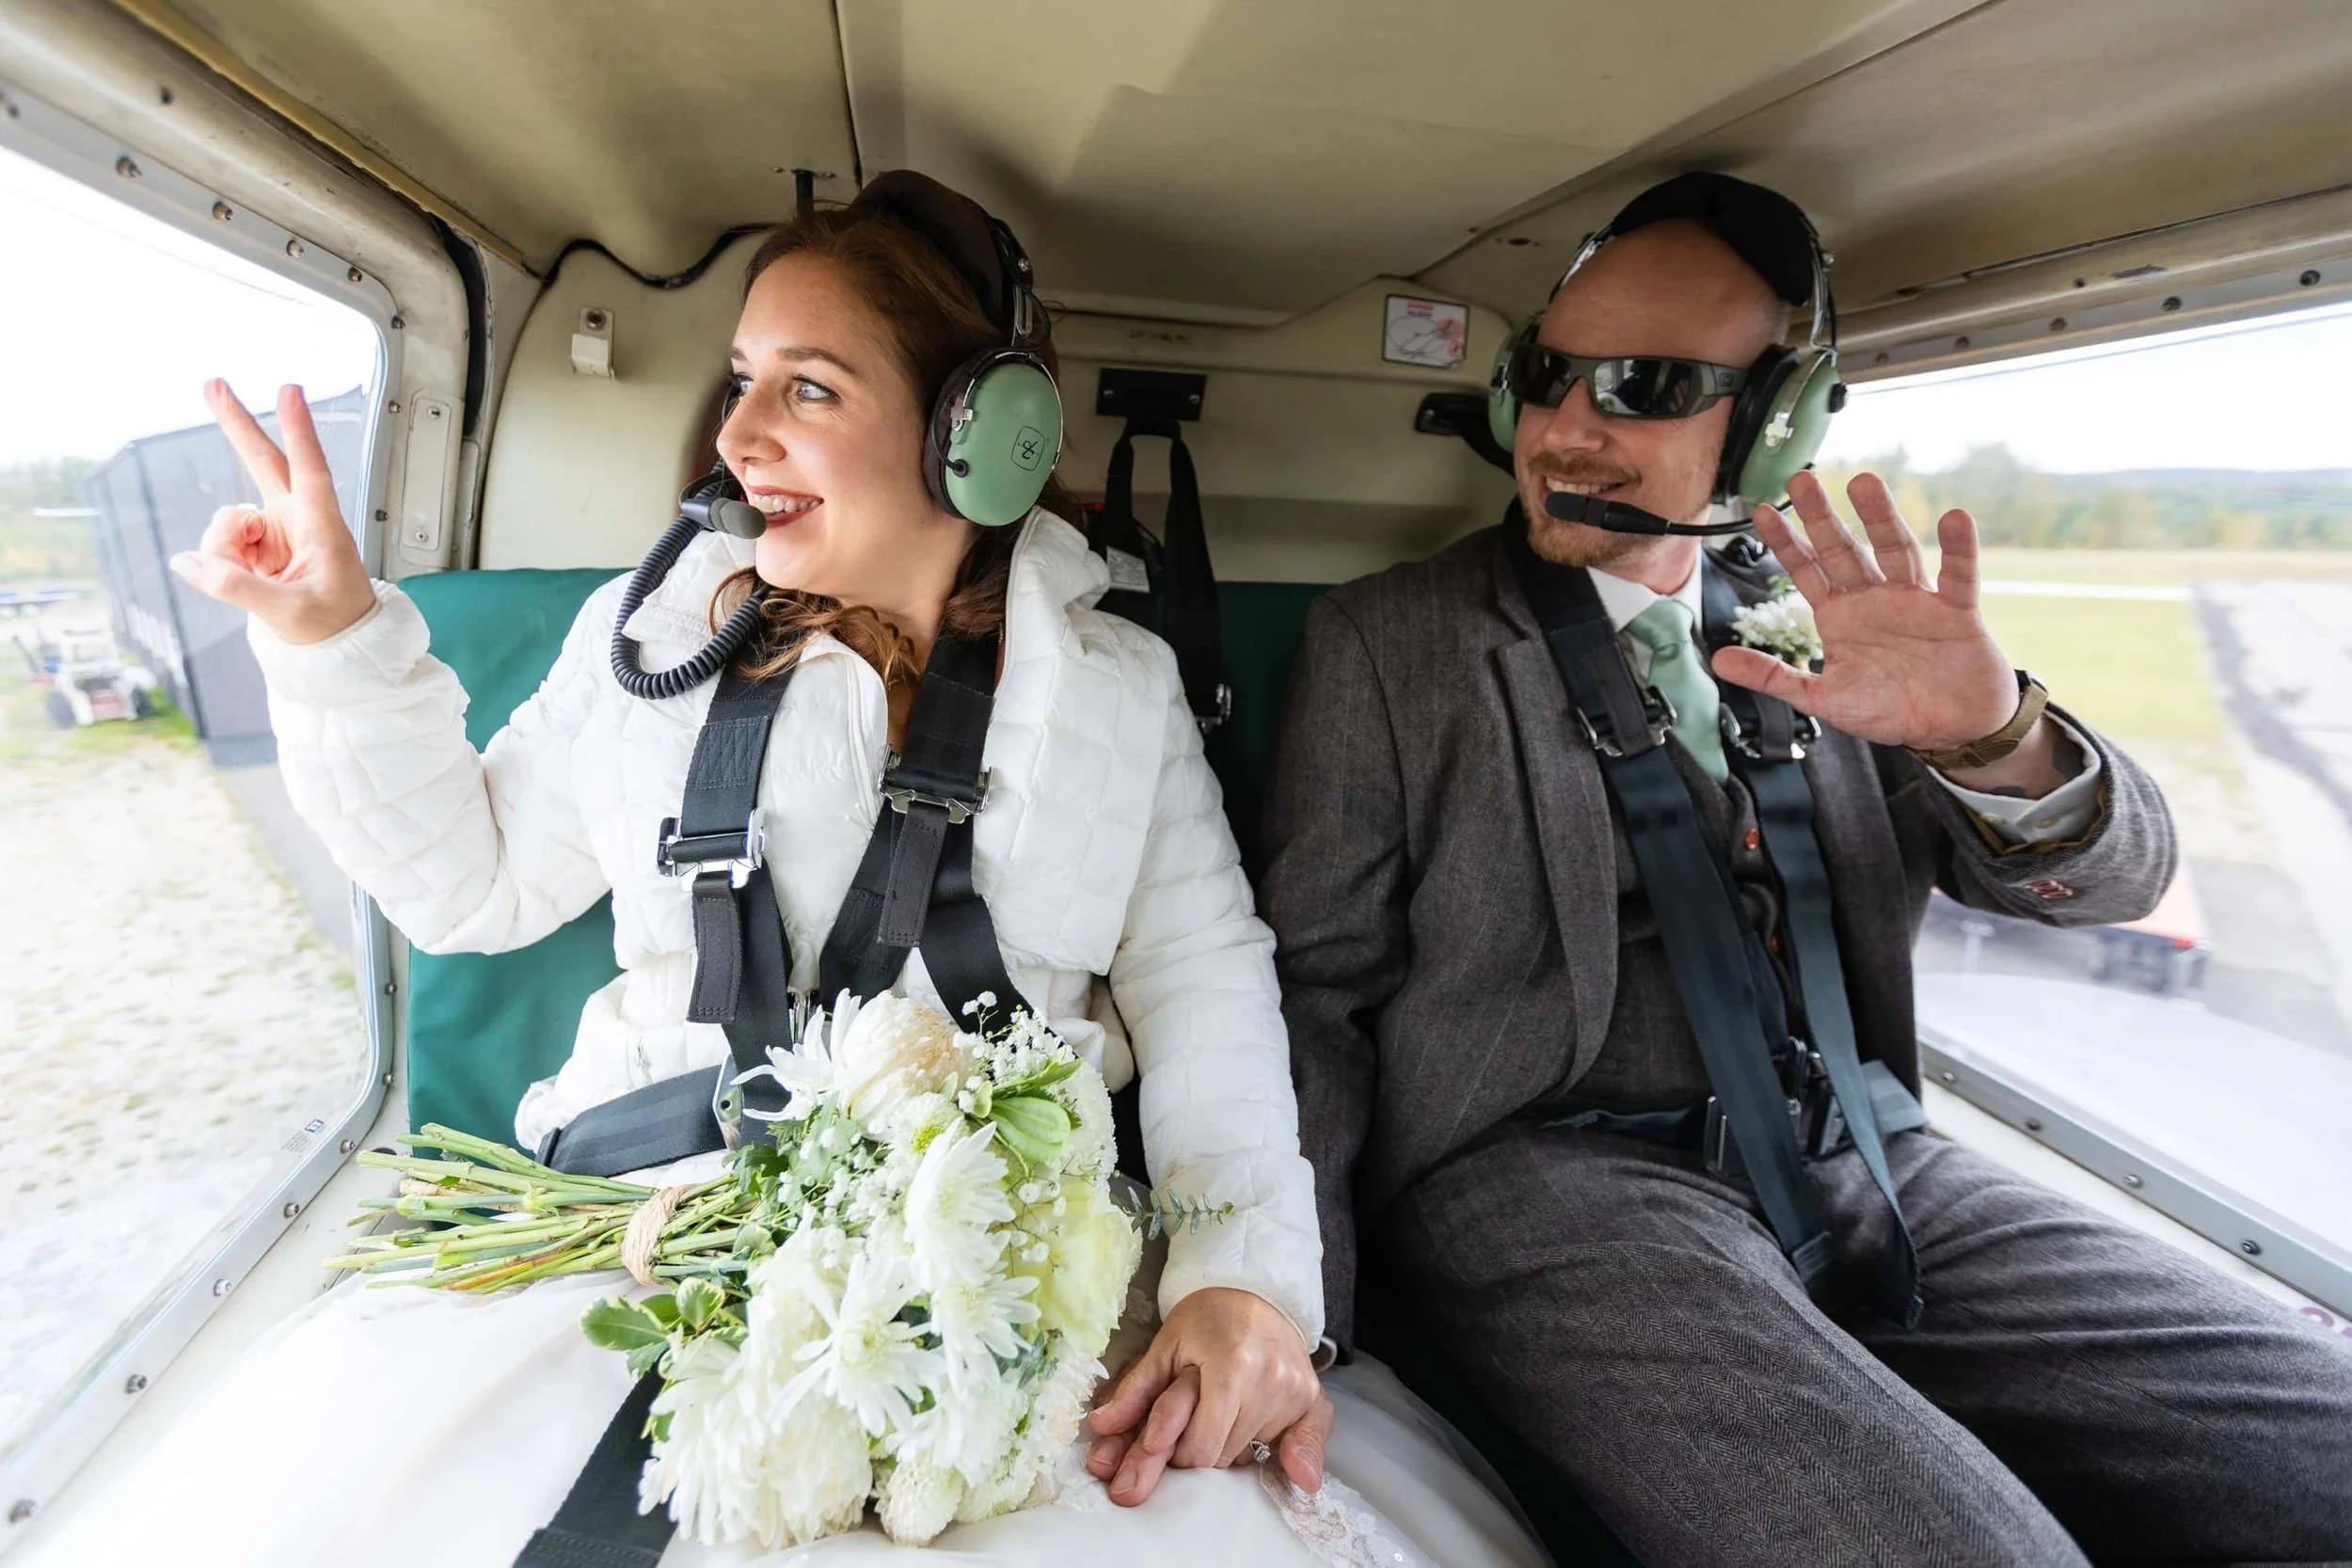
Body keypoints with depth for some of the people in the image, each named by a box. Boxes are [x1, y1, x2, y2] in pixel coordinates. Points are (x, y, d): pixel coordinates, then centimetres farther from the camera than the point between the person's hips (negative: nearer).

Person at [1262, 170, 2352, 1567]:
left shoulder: (1808, 623, 11)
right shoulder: (1387, 641, 0)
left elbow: (2115, 873, 9)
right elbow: (1318, 987, -3)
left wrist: (1994, 733, -16)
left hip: (1866, 1165, 5)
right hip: (1549, 1179, -4)